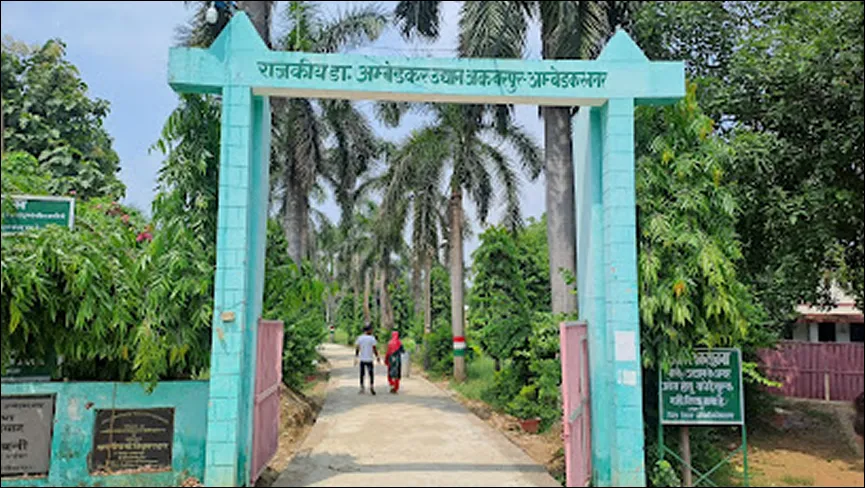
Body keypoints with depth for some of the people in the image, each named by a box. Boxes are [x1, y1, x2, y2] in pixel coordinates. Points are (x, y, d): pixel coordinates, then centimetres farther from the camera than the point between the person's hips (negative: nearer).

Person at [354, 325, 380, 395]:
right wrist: (377, 357, 4)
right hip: (369, 359, -3)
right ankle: (371, 386, -8)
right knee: (371, 373, 3)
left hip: (362, 359, 3)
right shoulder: (372, 338, -7)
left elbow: (357, 348, 4)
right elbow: (374, 349, -7)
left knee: (362, 374, 9)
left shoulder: (359, 338, 4)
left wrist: (356, 358, 12)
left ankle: (362, 388, 11)